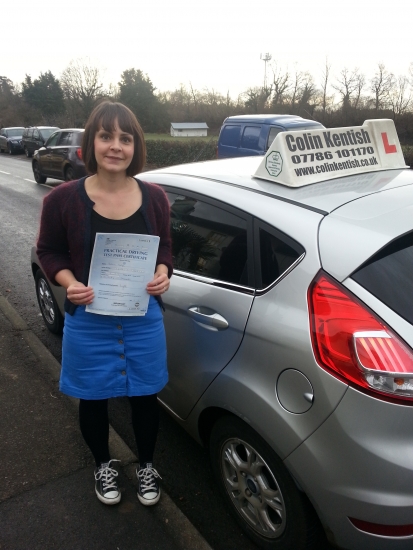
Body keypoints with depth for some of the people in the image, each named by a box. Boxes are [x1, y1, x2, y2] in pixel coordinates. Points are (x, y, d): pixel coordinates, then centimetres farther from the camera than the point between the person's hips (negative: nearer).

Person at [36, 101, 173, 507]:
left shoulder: (153, 197, -4)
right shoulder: (63, 199, -11)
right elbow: (49, 251, 0)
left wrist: (163, 273, -12)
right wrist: (69, 282, -18)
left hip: (144, 318, 2)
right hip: (88, 321, -1)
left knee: (144, 396, 16)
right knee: (93, 398, 18)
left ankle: (146, 465, 45)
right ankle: (103, 465, 48)